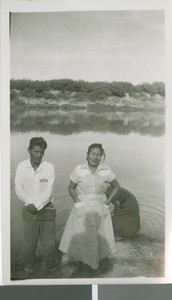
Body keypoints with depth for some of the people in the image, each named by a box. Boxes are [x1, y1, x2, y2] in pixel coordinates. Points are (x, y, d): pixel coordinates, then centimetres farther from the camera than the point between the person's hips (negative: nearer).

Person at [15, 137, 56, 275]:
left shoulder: (49, 167, -5)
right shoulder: (21, 167, -1)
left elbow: (49, 192, -8)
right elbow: (19, 190, -2)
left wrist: (37, 206, -13)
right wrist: (31, 204, -10)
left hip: (46, 209, 0)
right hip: (29, 210, 1)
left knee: (49, 242, 5)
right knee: (29, 242, 7)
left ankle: (49, 267, 27)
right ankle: (29, 267, 29)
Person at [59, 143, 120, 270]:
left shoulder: (106, 170, -7)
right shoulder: (79, 170, -9)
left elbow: (116, 187, 7)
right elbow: (71, 188, 5)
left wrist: (107, 201, -1)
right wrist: (77, 202, -6)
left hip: (100, 208, 1)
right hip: (82, 209, -1)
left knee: (99, 235, 9)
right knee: (79, 234, 6)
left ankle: (95, 260, 32)